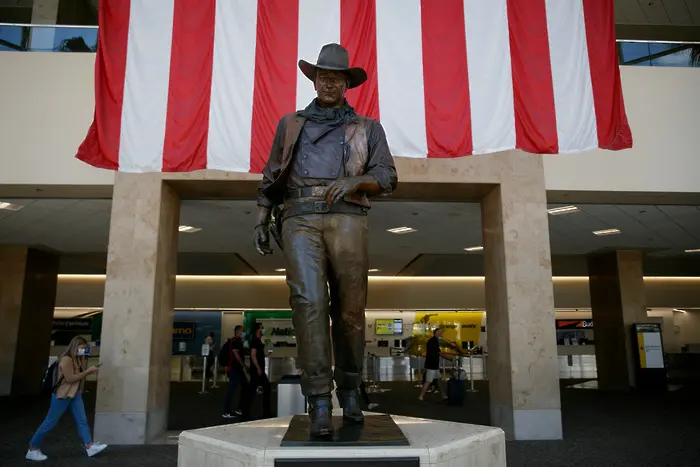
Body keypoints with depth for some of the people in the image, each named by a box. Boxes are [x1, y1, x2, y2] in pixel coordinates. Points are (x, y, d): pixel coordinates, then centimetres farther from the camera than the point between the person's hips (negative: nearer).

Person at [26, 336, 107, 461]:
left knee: (82, 420, 2)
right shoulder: (66, 359, -18)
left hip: (75, 395, 9)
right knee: (50, 422, 1)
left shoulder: (78, 359, 10)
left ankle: (89, 446, 0)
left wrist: (89, 372, 2)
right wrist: (88, 371, -20)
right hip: (62, 395, -9)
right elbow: (70, 379, -22)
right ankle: (32, 449, 14)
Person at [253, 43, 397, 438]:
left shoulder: (367, 128, 19)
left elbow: (387, 177, 7)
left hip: (347, 218, 0)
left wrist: (354, 181, -13)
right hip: (299, 219, 0)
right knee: (309, 303, -16)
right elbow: (271, 177, 23)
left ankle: (349, 390, 20)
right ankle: (320, 404, -14)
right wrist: (262, 220, 12)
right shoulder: (291, 124, 23)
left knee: (350, 309, -1)